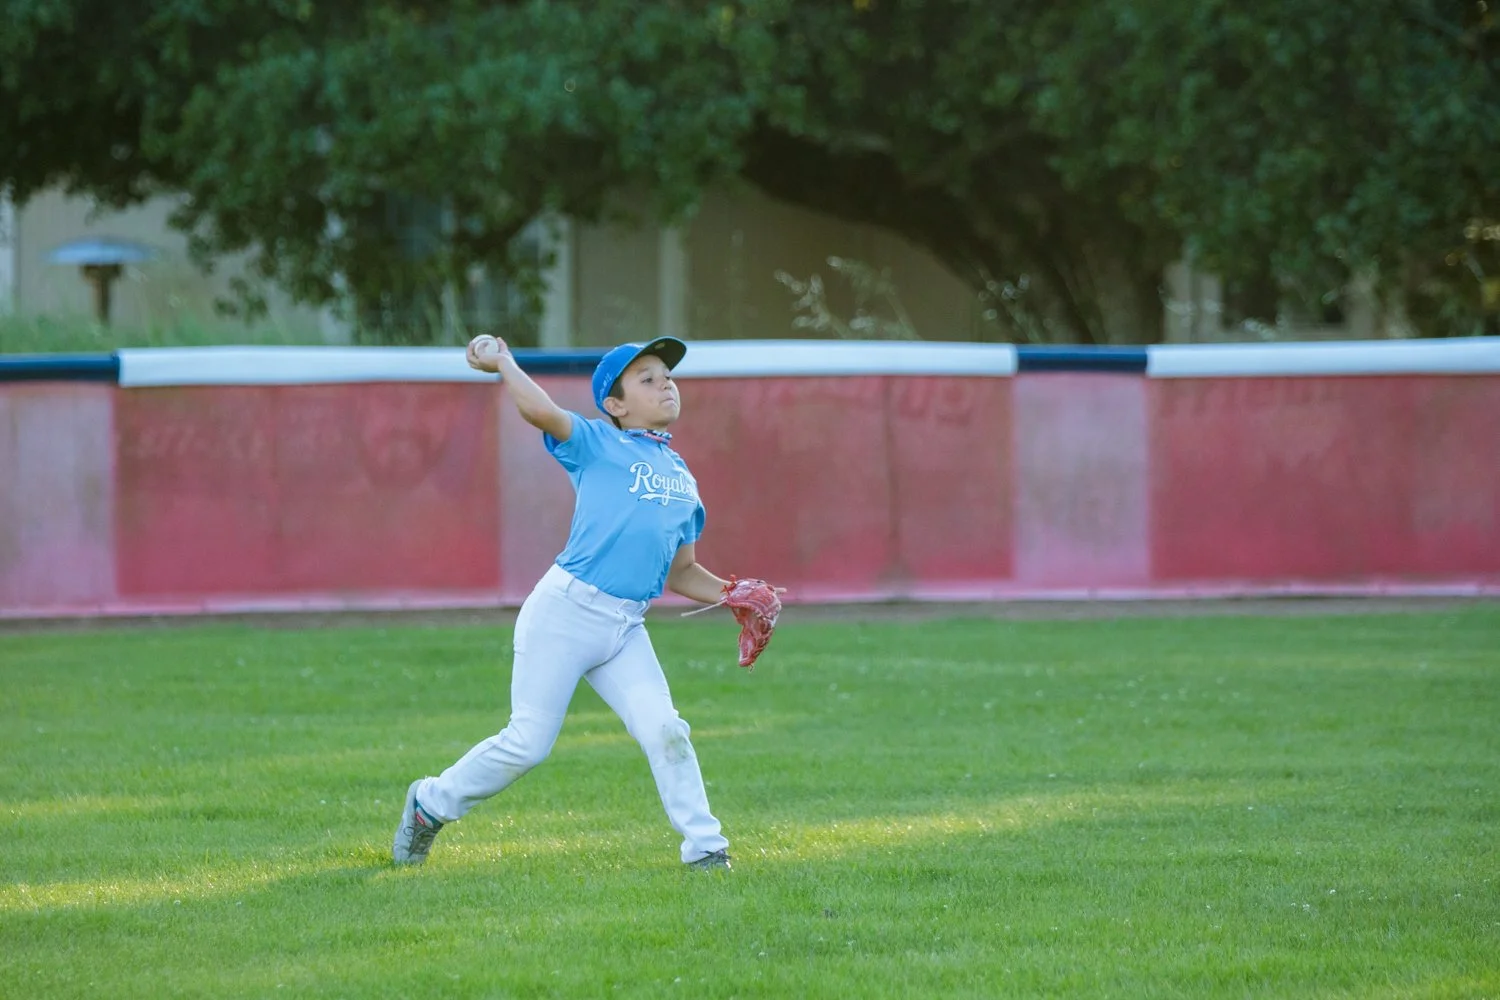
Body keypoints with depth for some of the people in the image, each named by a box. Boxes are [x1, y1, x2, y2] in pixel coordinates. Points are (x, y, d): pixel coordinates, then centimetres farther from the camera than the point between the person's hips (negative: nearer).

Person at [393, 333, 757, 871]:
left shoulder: (684, 481, 19)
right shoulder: (598, 444, -1)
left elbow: (682, 572, 23)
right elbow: (542, 412, -19)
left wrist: (730, 593, 7)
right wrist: (501, 362, -7)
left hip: (626, 629, 5)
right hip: (566, 610, -5)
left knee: (664, 730, -11)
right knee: (527, 744, -3)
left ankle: (705, 847, -4)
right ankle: (432, 803, 18)